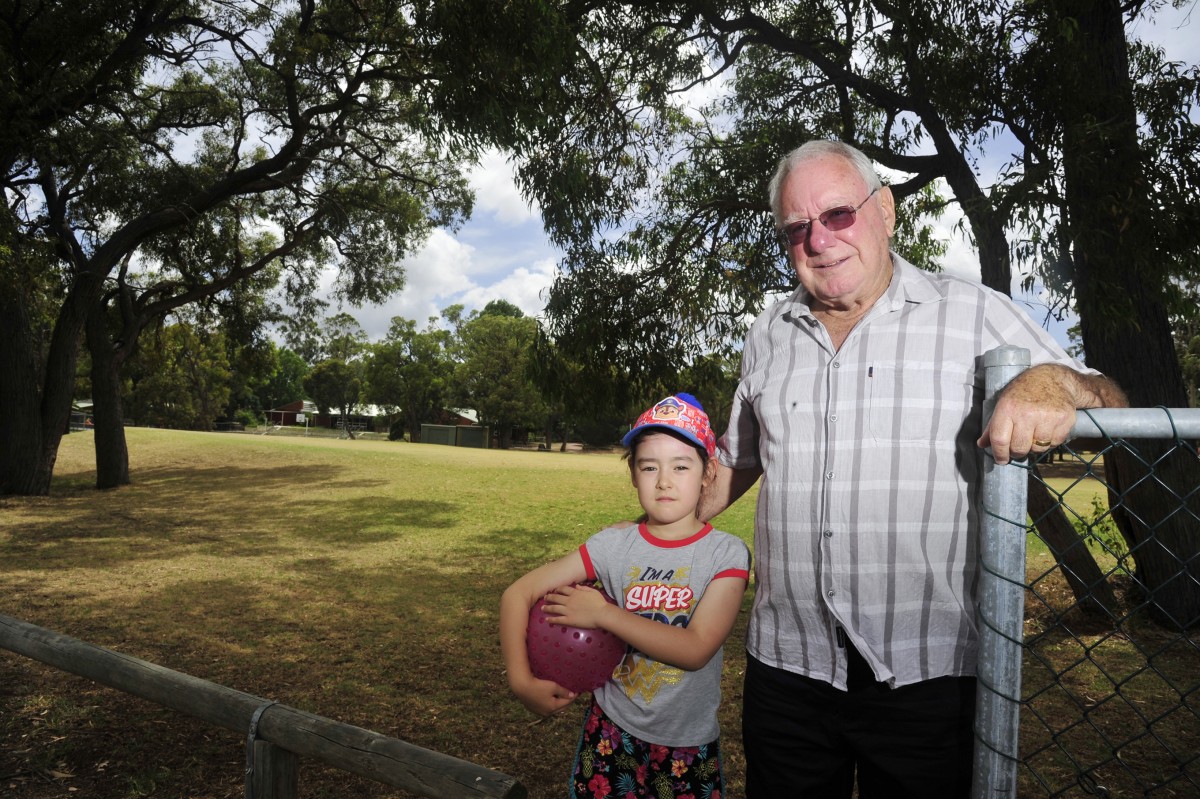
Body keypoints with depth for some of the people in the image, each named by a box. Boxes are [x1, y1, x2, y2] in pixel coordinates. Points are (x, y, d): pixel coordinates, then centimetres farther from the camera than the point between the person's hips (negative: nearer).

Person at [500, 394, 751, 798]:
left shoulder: (726, 553, -13)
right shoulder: (614, 546, -9)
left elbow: (695, 649, -22)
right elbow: (518, 594, -7)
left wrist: (603, 613, -22)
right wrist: (522, 680, -18)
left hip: (689, 748, -1)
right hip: (612, 733, 1)